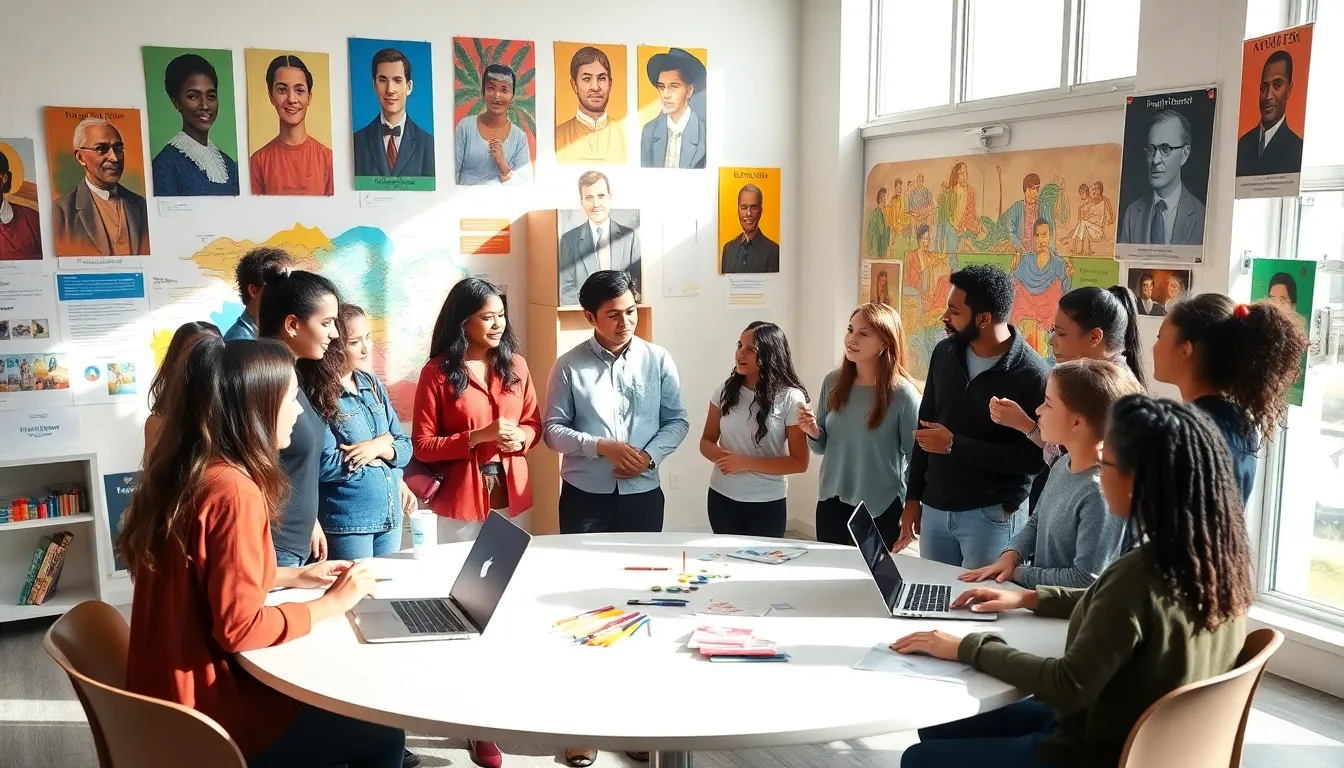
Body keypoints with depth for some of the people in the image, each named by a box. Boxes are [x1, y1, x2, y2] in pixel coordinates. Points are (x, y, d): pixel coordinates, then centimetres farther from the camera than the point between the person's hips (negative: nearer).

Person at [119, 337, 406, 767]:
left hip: (172, 692, 9)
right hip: (206, 715, -9)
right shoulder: (234, 490, -26)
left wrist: (294, 577, 11)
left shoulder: (184, 473, 3)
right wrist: (332, 604, -13)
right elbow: (241, 626, -26)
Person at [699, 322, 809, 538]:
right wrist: (721, 456, -15)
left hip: (767, 503, -3)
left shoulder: (790, 398, -12)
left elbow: (799, 462, -11)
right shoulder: (725, 391, -2)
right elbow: (706, 441, 8)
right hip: (721, 498, 3)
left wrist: (746, 463, -19)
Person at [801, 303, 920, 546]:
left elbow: (916, 458, -8)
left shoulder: (903, 393, -14)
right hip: (832, 502, 4)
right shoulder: (833, 381, -2)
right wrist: (813, 433, -12)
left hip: (882, 509, -4)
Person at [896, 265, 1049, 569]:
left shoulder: (1032, 374, -15)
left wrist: (954, 446, -20)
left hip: (991, 515, -5)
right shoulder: (944, 353, 2)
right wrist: (913, 497, 9)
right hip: (935, 508, 6)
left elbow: (1034, 457, -18)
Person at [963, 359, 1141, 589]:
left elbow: (1086, 580, -21)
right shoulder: (1062, 465, 3)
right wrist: (1011, 555, -1)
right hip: (1037, 596, 7)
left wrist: (1019, 573, -12)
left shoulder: (1100, 493, -23)